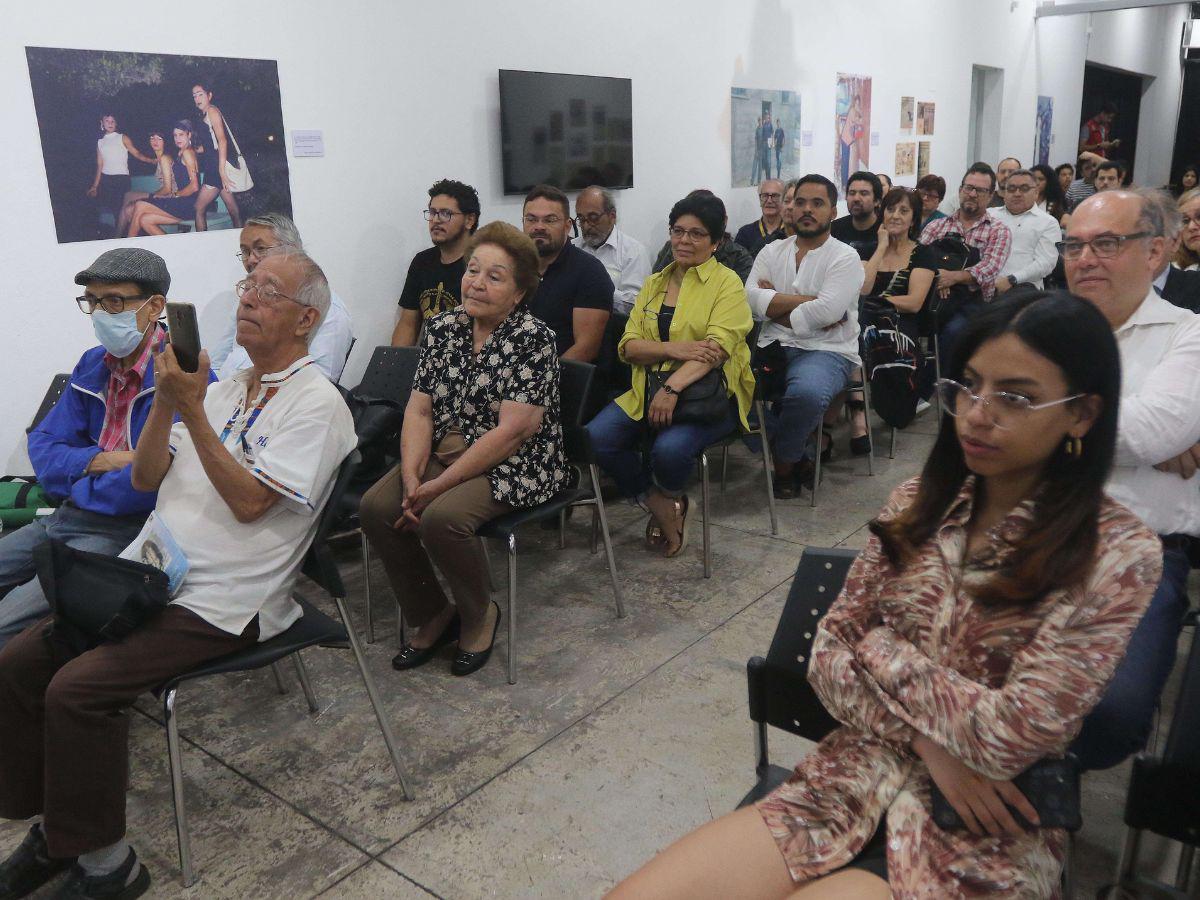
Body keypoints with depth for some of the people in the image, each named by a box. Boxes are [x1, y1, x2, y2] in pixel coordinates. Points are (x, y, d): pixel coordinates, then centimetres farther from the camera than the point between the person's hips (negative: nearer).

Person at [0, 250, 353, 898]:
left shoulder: (316, 402, -7)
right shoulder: (222, 389, 17)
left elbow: (250, 502, -17)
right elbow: (145, 480, 12)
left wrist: (192, 410, -17)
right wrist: (166, 403, -4)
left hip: (221, 602, -8)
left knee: (78, 688, -21)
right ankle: (52, 828, 12)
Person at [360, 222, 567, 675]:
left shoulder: (533, 337, -13)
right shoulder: (441, 327, 6)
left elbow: (512, 431, -20)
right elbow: (419, 409, 3)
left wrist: (440, 485, -21)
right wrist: (411, 476, -14)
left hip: (513, 464, -6)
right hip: (446, 451, 6)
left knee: (442, 518, -30)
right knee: (376, 507, -15)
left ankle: (479, 615, 1)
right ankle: (432, 616, 6)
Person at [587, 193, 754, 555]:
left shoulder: (727, 283, 0)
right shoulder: (654, 283, 16)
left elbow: (717, 348, -15)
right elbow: (628, 346, 6)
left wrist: (673, 388, -29)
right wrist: (674, 350, -15)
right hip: (648, 390, 5)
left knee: (669, 449, -34)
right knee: (595, 438, -20)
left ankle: (670, 499, 5)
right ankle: (661, 507, 1)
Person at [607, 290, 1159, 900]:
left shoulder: (1119, 556, -10)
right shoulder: (920, 503, 4)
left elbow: (1013, 736, -17)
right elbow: (828, 654, 3)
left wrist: (880, 648, -6)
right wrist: (926, 742, -11)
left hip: (980, 841, -4)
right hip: (845, 788, 4)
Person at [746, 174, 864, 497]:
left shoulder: (845, 257, 1)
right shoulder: (772, 251, 14)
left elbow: (826, 311, -16)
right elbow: (752, 299, -4)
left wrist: (775, 307, -6)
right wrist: (809, 302, -10)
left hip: (826, 351, -4)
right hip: (773, 347, 4)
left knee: (806, 392, -38)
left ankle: (785, 464, -6)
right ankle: (801, 455, -5)